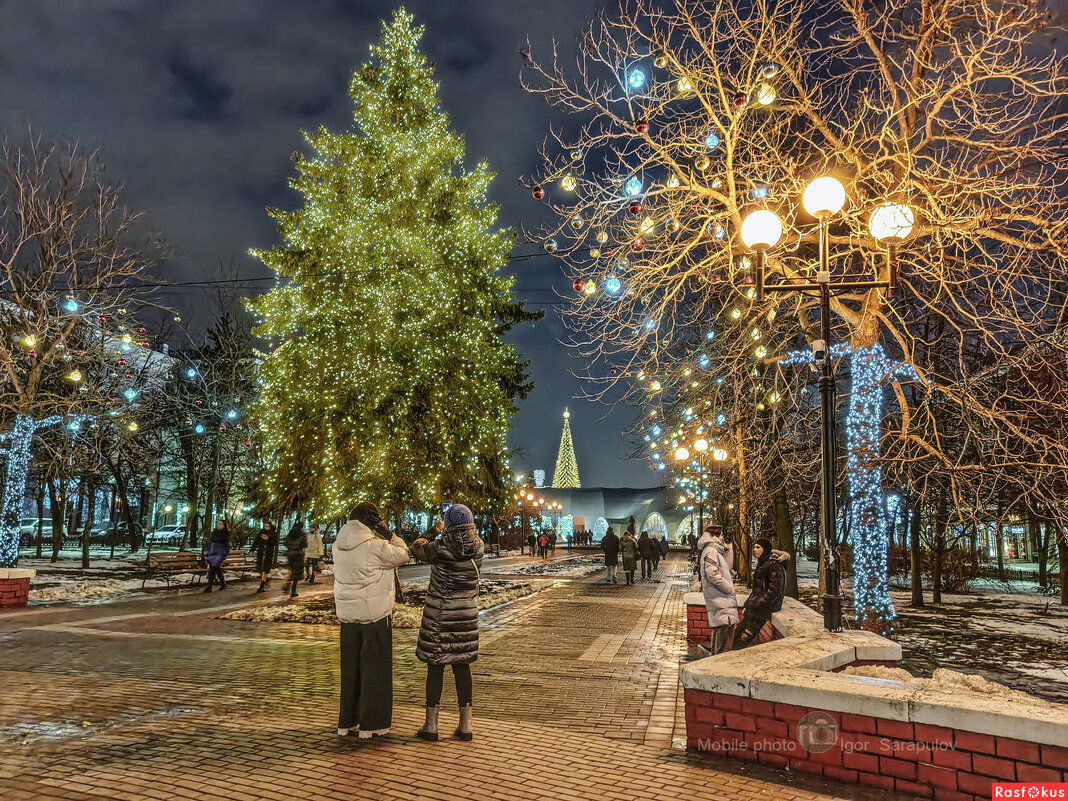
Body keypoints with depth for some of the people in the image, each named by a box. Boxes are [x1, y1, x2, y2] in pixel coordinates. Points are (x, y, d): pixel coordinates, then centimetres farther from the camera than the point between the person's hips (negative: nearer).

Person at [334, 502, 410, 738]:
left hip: (348, 614, 6)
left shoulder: (339, 545, 4)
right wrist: (388, 535, -3)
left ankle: (347, 722, 23)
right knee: (375, 667, 4)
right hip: (375, 613, -6)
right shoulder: (374, 546, -17)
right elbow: (402, 555, -7)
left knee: (350, 667, 15)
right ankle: (371, 724, 9)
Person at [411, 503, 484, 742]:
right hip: (467, 613, 4)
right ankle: (465, 724, 16)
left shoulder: (441, 548, -17)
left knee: (435, 667, 6)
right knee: (462, 666, 12)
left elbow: (417, 549, 0)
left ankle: (431, 725, 14)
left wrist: (422, 541, 23)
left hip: (439, 614, -4)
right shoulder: (478, 547, -5)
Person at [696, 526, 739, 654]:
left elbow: (727, 567, 25)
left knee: (719, 630, 15)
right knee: (725, 628, -14)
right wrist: (730, 588, -15)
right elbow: (713, 575, -21)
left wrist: (727, 549, 19)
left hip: (722, 599, 11)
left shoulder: (715, 550, 21)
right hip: (720, 600, -11)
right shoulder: (711, 551, -12)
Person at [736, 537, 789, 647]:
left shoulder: (774, 565, -12)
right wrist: (746, 606, 13)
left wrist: (756, 605, -17)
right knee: (738, 633, 4)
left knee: (745, 638, -16)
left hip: (766, 608, -9)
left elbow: (774, 591, -18)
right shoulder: (761, 563, 17)